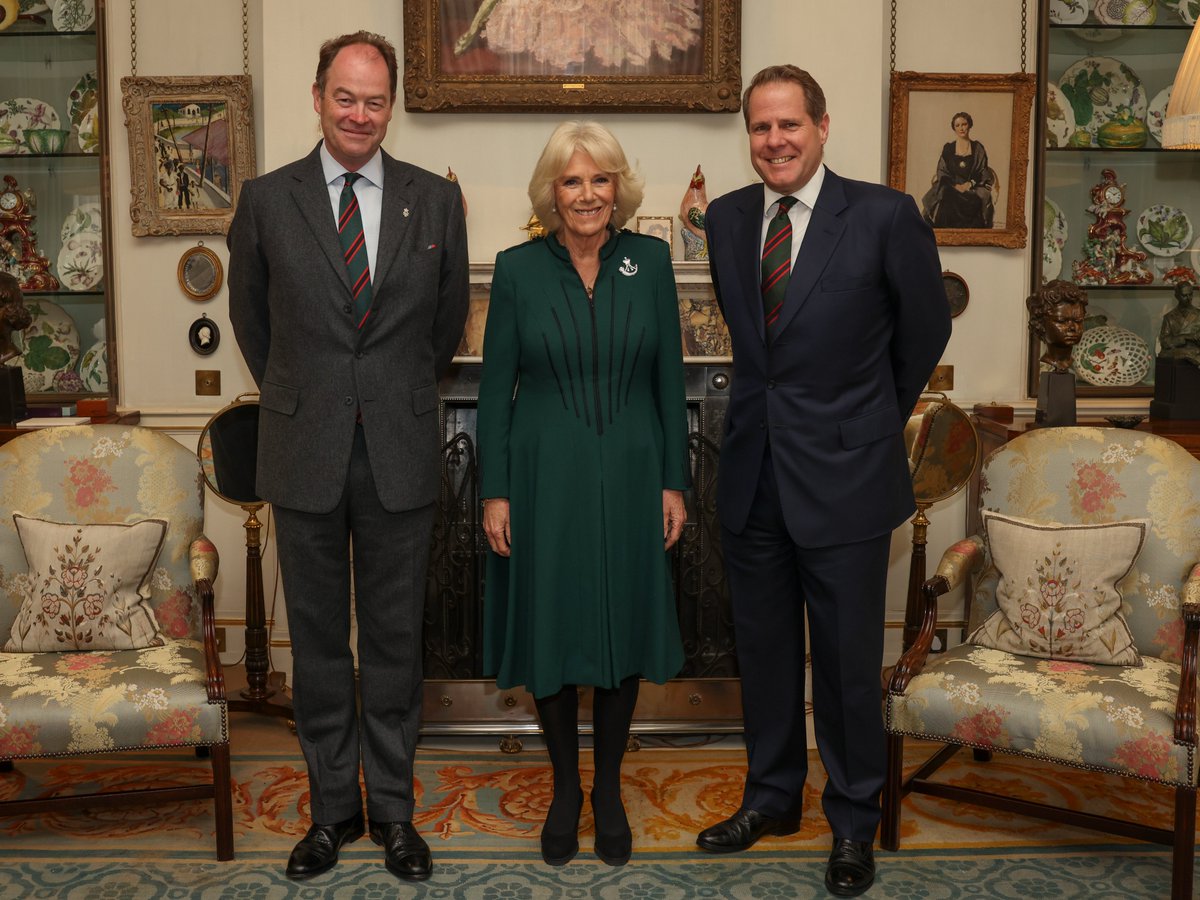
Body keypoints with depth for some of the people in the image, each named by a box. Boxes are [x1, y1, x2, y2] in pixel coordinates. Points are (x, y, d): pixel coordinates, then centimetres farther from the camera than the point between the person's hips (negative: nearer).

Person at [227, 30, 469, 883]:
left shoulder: (436, 199, 1)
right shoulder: (267, 199, 0)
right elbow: (251, 318, 13)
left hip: (401, 452, 0)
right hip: (305, 454, 0)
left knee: (396, 637, 9)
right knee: (318, 639, 10)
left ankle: (393, 807, 24)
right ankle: (333, 806, 26)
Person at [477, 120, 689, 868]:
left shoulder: (650, 261, 0)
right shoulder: (518, 268, -3)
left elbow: (670, 379, 3)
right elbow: (496, 386, -1)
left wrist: (674, 481, 0)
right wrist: (495, 491, -4)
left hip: (628, 477, 1)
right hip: (544, 478, -1)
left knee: (624, 632, 10)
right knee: (552, 633, 8)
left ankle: (610, 791, 28)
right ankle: (565, 789, 27)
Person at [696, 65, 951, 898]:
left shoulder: (885, 216, -10)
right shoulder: (727, 219, 4)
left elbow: (926, 330, 3)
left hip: (844, 474, -4)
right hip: (753, 474, 4)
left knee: (849, 660, 6)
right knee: (764, 649, 16)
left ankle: (855, 821, 26)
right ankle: (773, 796, 35)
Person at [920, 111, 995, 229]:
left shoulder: (977, 148, 13)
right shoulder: (948, 149, 14)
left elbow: (983, 172, 8)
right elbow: (942, 172, 7)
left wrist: (970, 184, -12)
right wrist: (955, 185, -11)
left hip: (973, 189, 0)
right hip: (950, 187, 0)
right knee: (947, 204, -36)